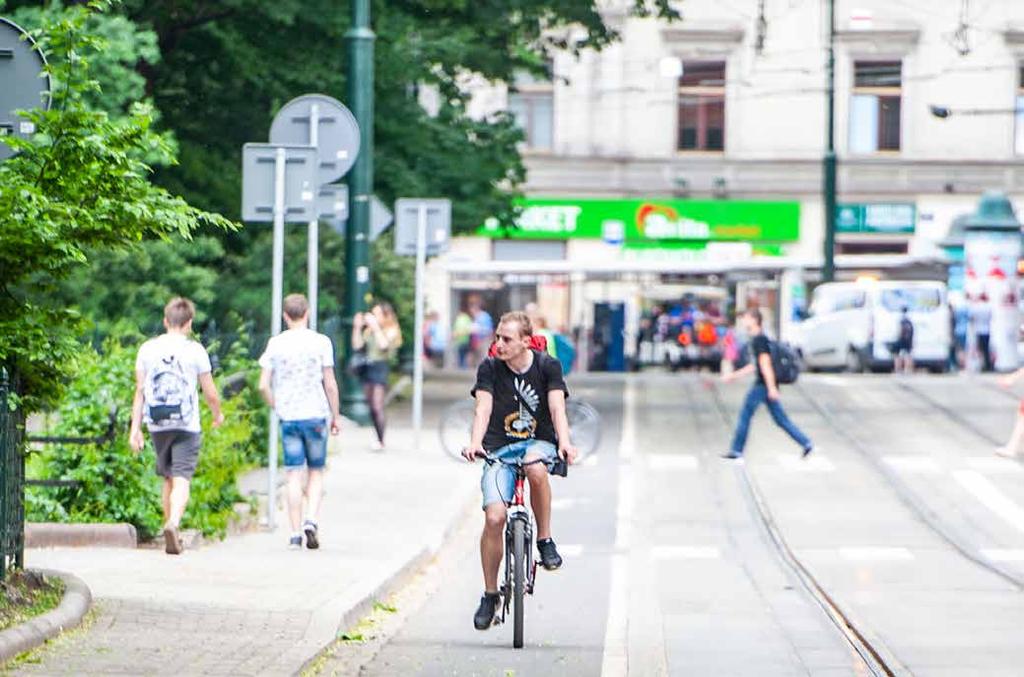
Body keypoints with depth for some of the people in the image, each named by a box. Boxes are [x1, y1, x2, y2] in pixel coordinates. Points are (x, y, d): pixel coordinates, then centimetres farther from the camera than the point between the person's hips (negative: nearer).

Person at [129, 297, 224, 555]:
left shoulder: (147, 349, 5)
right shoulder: (195, 350, -4)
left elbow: (140, 391, 5)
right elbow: (210, 393, 1)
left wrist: (135, 428, 7)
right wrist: (218, 414, 21)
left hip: (158, 426, 4)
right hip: (187, 426, -3)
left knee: (168, 478, 18)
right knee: (182, 478, -7)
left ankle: (171, 532, 24)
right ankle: (173, 524, -29)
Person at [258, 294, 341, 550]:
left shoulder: (275, 344, 2)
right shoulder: (321, 342, -2)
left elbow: (264, 385, 0)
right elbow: (330, 384, -3)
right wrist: (335, 416, 7)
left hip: (288, 416, 1)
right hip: (316, 414, -1)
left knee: (294, 475, 4)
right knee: (316, 472, 10)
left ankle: (295, 534, 1)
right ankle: (312, 520, -10)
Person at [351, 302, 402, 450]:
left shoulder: (392, 331, -2)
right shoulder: (369, 330, 13)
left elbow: (383, 345, -19)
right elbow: (357, 345, 9)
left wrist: (376, 326, -17)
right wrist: (357, 327, 4)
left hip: (380, 367, -6)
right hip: (368, 366, 6)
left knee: (377, 406, -13)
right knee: (372, 407, 6)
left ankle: (381, 442, -12)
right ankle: (379, 440, 13)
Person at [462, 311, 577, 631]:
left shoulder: (547, 366, -1)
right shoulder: (490, 368, 0)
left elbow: (556, 407, -12)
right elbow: (483, 408, -11)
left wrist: (564, 442, -31)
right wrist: (475, 443, -31)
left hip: (539, 442, -1)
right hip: (500, 448, 1)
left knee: (536, 468, -39)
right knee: (494, 517, -17)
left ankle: (545, 539, -17)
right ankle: (490, 595, -2)